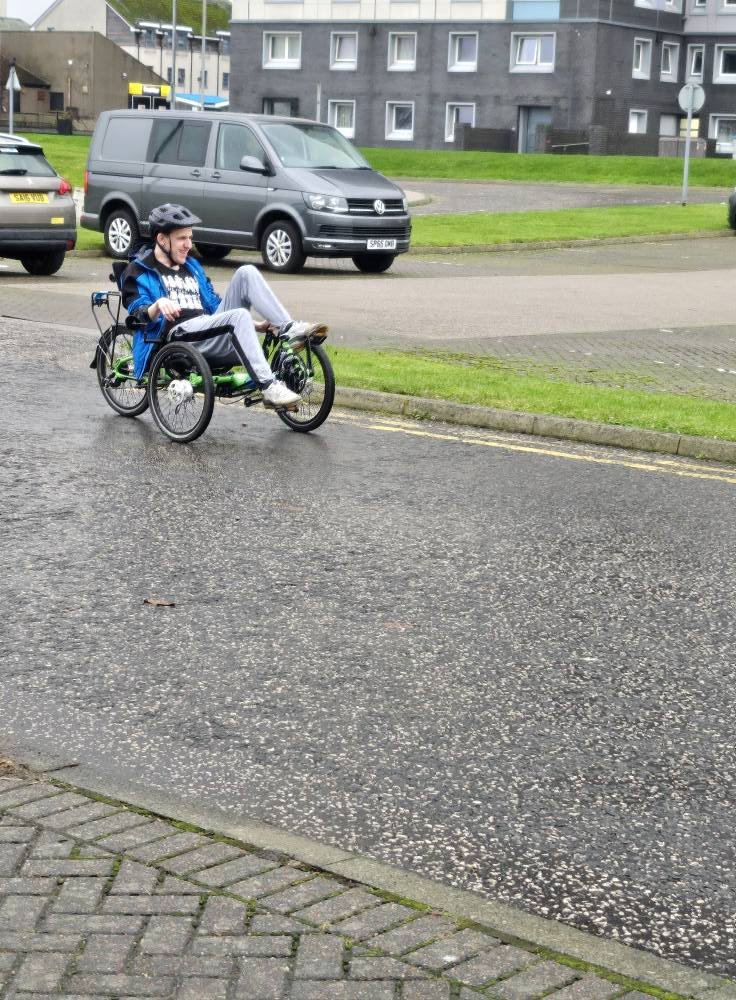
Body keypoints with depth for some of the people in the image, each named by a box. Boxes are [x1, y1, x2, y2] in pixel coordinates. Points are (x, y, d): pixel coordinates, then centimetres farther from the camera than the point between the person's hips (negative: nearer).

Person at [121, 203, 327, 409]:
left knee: (247, 273, -8)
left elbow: (216, 307, 31)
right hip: (178, 335, -7)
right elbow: (139, 315, -7)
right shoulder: (138, 272, 9)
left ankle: (290, 329, -20)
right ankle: (269, 388, -44)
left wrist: (253, 325, 19)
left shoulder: (192, 266, 31)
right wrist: (158, 305, -29)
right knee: (239, 315, -33)